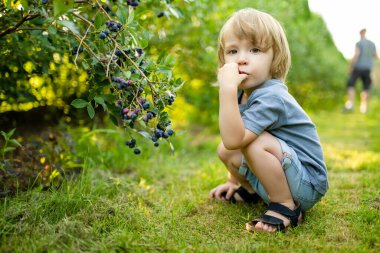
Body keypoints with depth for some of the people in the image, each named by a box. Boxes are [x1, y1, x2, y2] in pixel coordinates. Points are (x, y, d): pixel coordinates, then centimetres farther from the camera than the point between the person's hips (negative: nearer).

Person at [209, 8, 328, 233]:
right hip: (282, 173, 9)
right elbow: (231, 142, 15)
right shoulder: (243, 94, 1)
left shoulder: (270, 98, -26)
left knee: (256, 143, -30)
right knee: (225, 150, 2)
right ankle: (250, 190, 25)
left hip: (308, 184, -9)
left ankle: (286, 207, -14)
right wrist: (234, 180, 19)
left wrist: (227, 89, -42)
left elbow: (234, 139, -39)